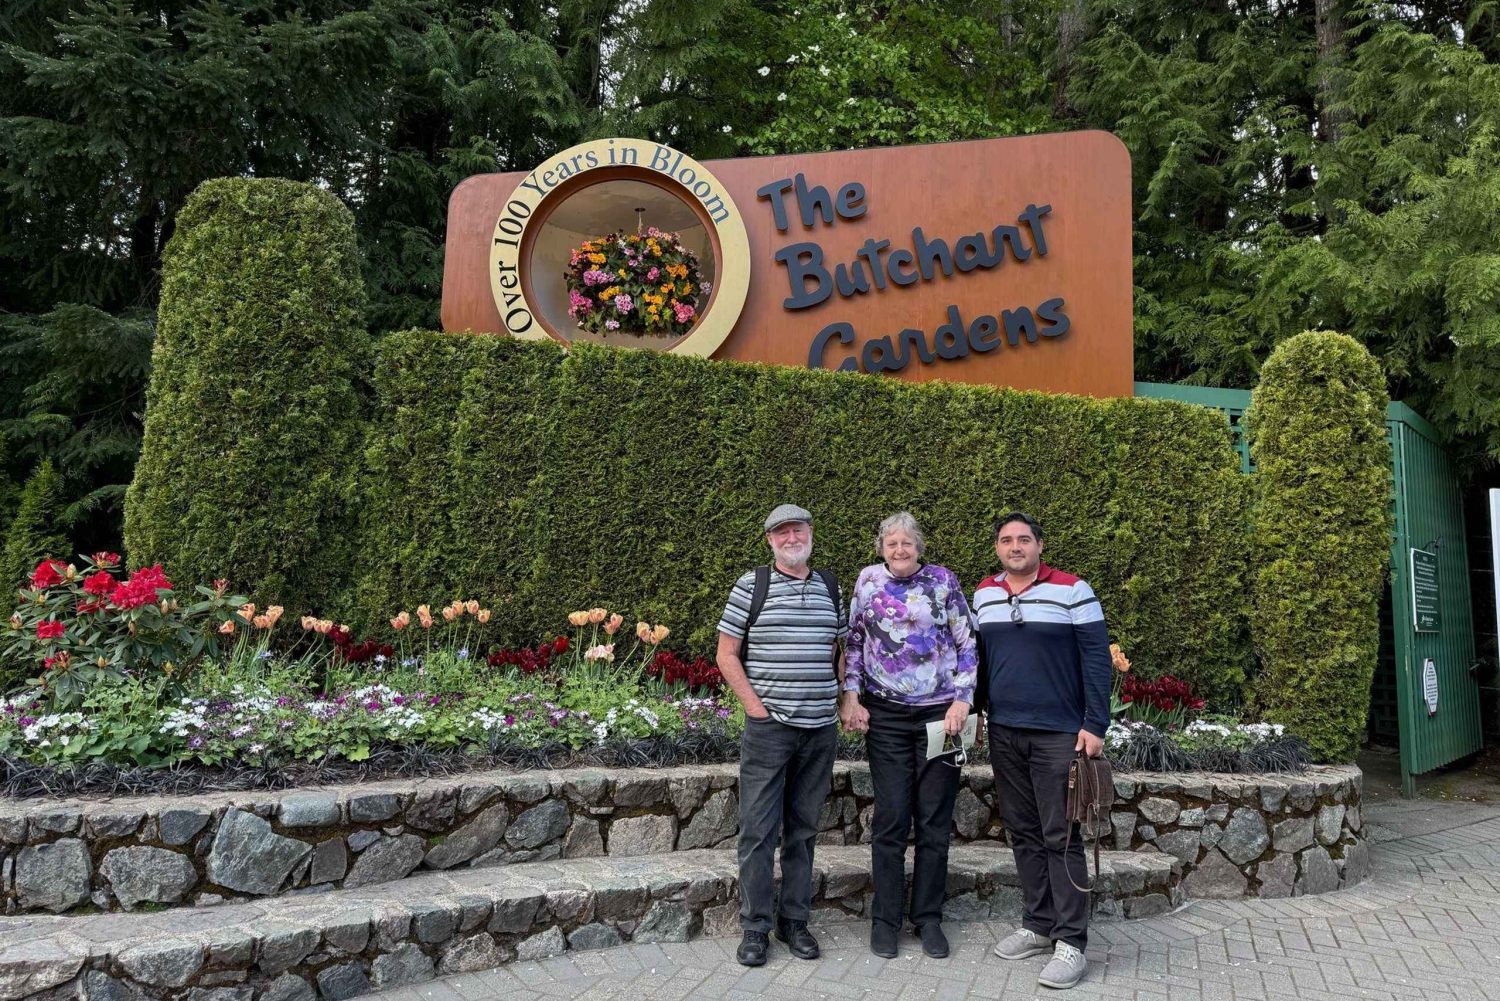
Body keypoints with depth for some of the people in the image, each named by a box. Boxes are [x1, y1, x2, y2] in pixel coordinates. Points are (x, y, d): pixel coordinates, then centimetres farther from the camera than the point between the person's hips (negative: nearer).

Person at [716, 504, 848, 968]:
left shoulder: (830, 587, 10)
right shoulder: (752, 585, -2)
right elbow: (727, 655, -2)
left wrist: (843, 699, 7)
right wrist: (755, 705, -9)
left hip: (821, 729, 4)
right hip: (768, 727, -3)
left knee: (802, 829, 12)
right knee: (759, 830, 1)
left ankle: (795, 921, 24)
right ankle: (755, 927, 13)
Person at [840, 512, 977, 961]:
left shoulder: (943, 580, 1)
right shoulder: (868, 580, 5)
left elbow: (966, 643, 2)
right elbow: (854, 642, 9)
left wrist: (962, 700, -6)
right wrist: (851, 698, 1)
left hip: (940, 713, 0)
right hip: (886, 716, 1)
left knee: (935, 819, 6)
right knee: (890, 818, 2)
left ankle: (928, 918, 20)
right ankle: (885, 919, 15)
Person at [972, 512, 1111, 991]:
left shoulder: (1072, 591, -6)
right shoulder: (983, 595, 8)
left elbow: (1096, 659, -7)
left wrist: (1095, 725, -11)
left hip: (1058, 735, -5)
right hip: (1003, 734, 5)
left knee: (1060, 837, -2)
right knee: (1023, 834, 12)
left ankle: (1071, 942, 6)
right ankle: (1038, 925, 25)